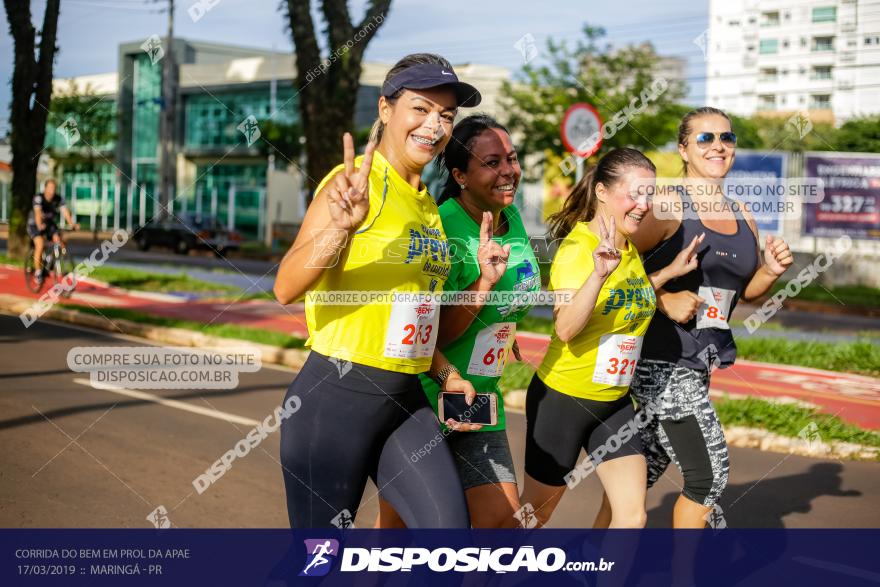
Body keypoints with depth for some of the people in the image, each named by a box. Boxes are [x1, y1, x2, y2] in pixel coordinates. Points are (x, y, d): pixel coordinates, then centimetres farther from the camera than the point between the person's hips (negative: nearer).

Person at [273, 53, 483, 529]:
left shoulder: (426, 202, 13)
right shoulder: (357, 182, -12)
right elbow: (286, 288, -24)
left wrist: (444, 373, 14)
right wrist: (341, 225, -39)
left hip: (405, 400, 7)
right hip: (334, 398, -7)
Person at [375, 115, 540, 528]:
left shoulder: (510, 217, 3)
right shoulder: (443, 231, -21)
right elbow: (433, 336, -22)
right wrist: (484, 282, -31)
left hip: (479, 399, 7)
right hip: (423, 397, -7)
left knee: (502, 519, 1)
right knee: (396, 522, 7)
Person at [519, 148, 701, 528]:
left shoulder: (630, 247, 4)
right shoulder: (578, 247, -20)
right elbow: (565, 328, -31)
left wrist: (669, 272, 9)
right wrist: (599, 272, -44)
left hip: (615, 401, 7)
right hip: (563, 398, -7)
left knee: (633, 515, 1)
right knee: (534, 513, 10)